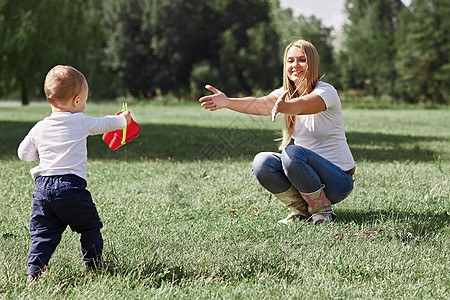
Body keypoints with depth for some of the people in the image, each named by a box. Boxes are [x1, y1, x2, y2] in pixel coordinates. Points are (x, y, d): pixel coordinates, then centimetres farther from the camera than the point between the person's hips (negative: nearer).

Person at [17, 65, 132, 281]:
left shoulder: (39, 128, 10)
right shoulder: (81, 122, 2)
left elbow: (23, 153, 17)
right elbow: (103, 124, 19)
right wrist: (123, 120, 39)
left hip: (43, 188, 4)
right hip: (71, 186, -4)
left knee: (43, 233, 7)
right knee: (90, 227, 13)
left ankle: (33, 273, -1)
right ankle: (93, 266, 19)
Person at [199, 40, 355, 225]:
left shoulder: (326, 91, -13)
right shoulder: (285, 94, 3)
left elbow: (301, 106, -38)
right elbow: (262, 104, -20)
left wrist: (283, 106, -61)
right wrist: (228, 102, -39)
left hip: (339, 180, -6)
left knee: (292, 153, -32)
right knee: (262, 163, -20)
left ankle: (323, 209, -11)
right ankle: (301, 208, 1)